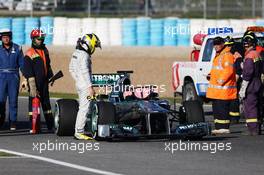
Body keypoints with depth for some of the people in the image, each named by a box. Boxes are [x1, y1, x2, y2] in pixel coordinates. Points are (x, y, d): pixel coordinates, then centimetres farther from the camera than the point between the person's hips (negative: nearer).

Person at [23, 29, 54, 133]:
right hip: (34, 82, -7)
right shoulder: (29, 54, -11)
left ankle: (50, 125, 16)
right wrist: (32, 87, -19)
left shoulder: (45, 50, 12)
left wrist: (51, 76, 23)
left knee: (46, 103, 12)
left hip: (44, 81, 7)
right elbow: (28, 72, -15)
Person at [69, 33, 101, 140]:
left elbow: (71, 69, 22)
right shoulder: (84, 55, -17)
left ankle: (78, 131, 16)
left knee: (82, 108, 15)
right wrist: (90, 87, -23)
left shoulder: (76, 53, 13)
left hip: (79, 84, 10)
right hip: (85, 85, -10)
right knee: (84, 109, -8)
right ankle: (79, 132, -8)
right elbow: (85, 72, -23)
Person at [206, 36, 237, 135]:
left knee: (223, 108, -11)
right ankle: (218, 127, 17)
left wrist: (221, 80, -22)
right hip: (216, 88, 11)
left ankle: (224, 127, -10)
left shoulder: (227, 55, -12)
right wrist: (211, 75, 15)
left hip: (224, 88, -11)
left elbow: (229, 70, -21)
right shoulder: (217, 56, 21)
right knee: (216, 109, 12)